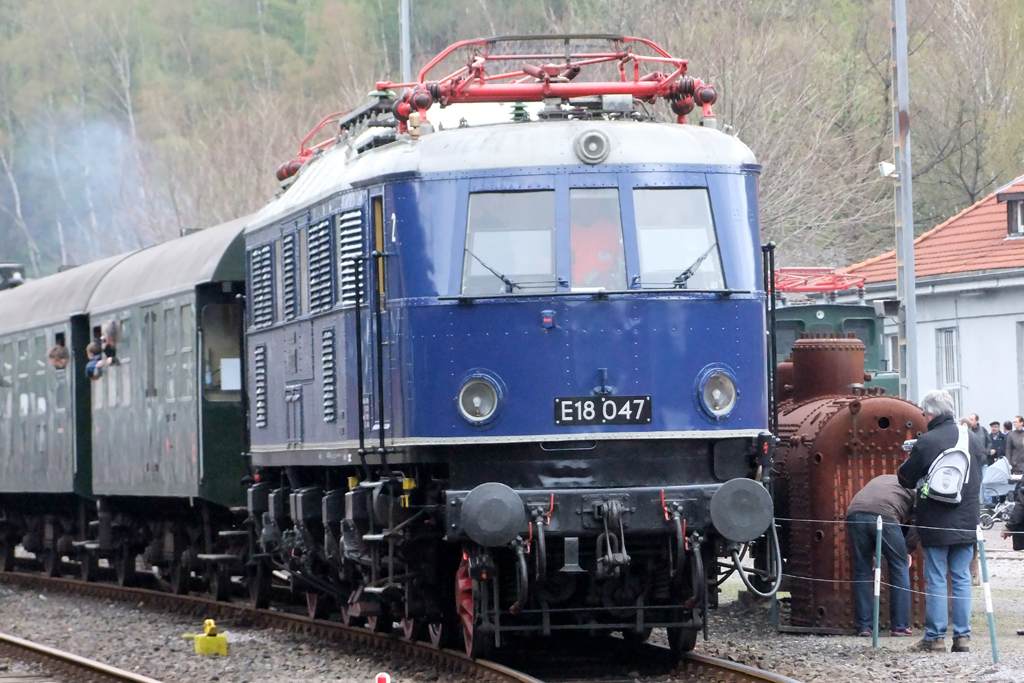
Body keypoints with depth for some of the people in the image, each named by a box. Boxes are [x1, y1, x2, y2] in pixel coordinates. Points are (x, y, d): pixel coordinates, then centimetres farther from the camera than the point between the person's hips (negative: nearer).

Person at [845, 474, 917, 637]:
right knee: (900, 569, 11)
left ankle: (863, 627, 14)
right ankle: (900, 626, 12)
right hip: (884, 515, -4)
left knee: (862, 571, 15)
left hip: (854, 512, 4)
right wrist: (908, 549, 16)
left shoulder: (880, 480, 41)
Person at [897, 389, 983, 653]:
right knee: (962, 578, 9)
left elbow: (905, 478, -4)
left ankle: (935, 637, 2)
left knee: (936, 579, 2)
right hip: (967, 522, 4)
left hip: (937, 525, -4)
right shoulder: (971, 439, 3)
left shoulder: (926, 443, -13)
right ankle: (963, 636, 8)